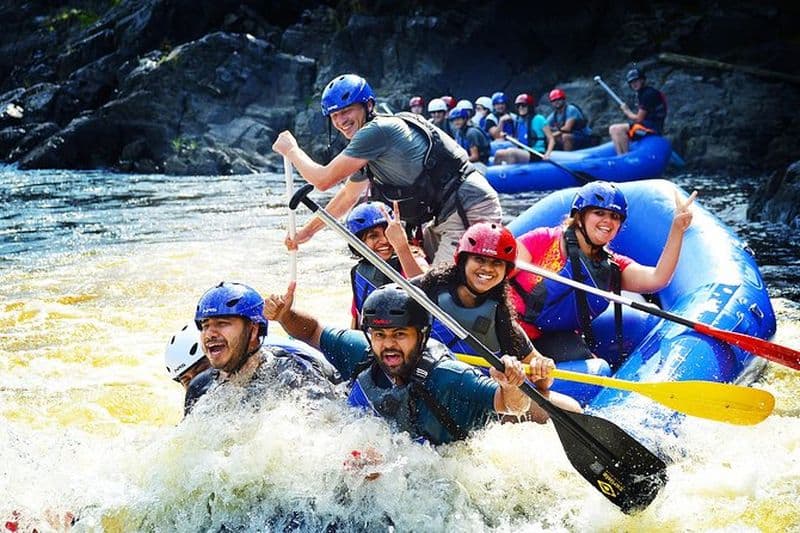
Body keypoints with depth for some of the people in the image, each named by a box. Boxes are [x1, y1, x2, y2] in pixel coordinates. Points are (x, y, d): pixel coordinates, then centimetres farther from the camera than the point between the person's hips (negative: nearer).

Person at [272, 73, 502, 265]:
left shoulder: (377, 130, -13)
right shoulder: (367, 150, 17)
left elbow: (324, 180, -10)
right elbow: (347, 196, 32)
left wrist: (291, 150, 6)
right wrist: (307, 230, 37)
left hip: (470, 212, -10)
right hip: (446, 217, 10)